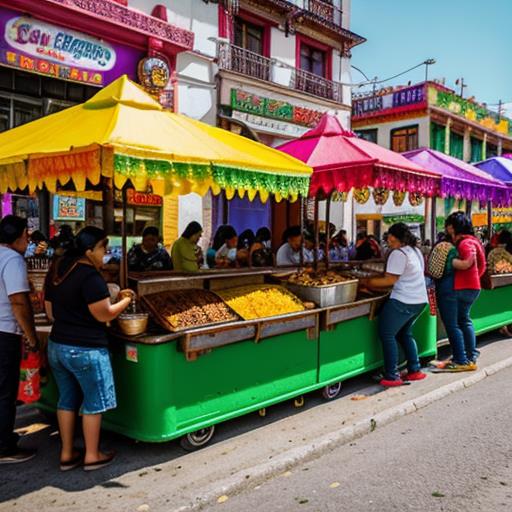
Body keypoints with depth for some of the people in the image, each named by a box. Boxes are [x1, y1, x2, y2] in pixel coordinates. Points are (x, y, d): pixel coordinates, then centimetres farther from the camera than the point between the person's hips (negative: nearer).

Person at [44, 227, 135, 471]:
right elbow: (104, 315, -17)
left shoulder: (55, 271, 8)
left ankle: (67, 454, 25)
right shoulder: (90, 276, -19)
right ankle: (92, 456, 17)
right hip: (85, 349, -8)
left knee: (67, 399, 17)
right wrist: (126, 300, -3)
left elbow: (51, 313, 14)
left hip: (56, 345, 8)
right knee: (93, 401, 7)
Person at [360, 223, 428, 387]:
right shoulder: (415, 251, 15)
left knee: (387, 335, -2)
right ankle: (415, 370, 23)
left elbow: (390, 280, -15)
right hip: (420, 300, 10)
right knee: (405, 334, 23)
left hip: (403, 302, -10)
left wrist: (367, 282, -7)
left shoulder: (398, 253, -14)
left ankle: (392, 377, -1)